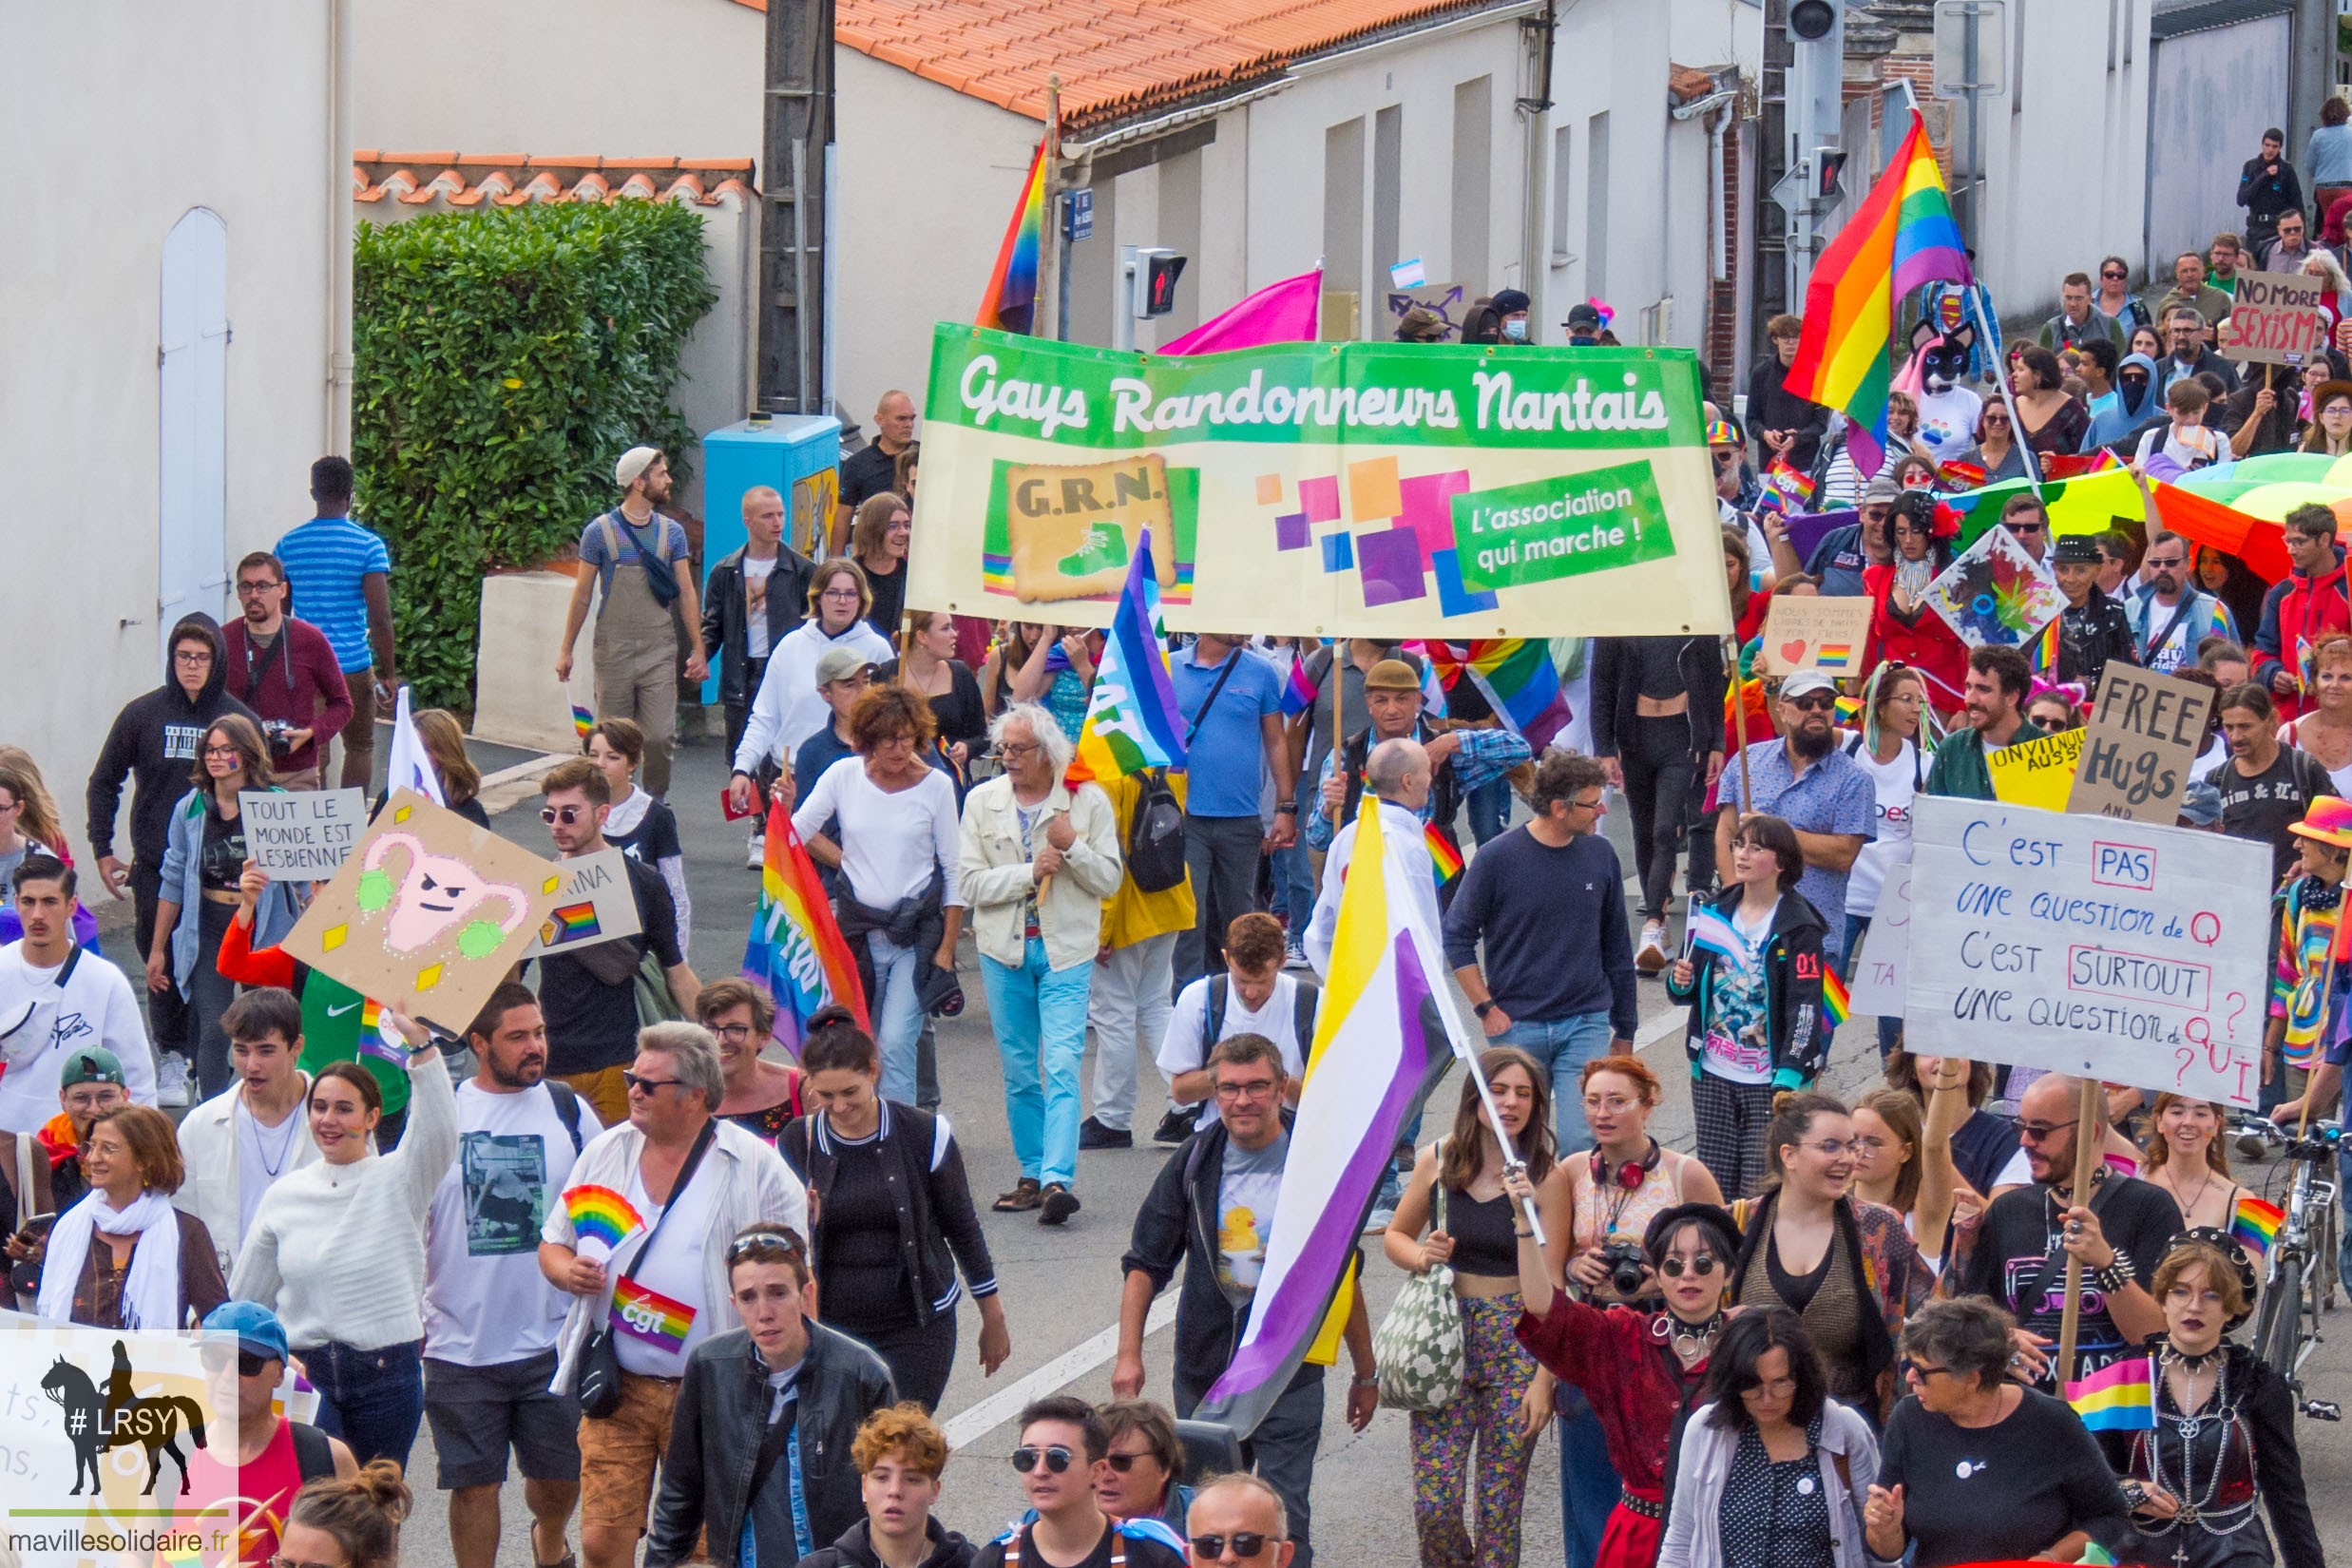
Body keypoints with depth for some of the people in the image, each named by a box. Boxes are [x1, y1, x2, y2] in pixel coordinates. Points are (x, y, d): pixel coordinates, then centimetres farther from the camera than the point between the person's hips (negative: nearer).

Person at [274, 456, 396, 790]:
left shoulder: (287, 545, 2)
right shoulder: (368, 546, -8)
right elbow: (380, 618, -12)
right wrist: (388, 673, -5)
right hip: (354, 667, -2)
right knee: (359, 747, 15)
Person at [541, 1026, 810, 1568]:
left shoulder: (758, 1167, -2)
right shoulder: (606, 1152, 10)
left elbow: (794, 1275, 1)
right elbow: (552, 1244, 18)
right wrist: (566, 1271, -4)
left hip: (711, 1397, -3)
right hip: (618, 1386, 3)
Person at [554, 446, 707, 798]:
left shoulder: (672, 532, 8)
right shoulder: (600, 531, 1)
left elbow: (686, 593, 10)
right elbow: (582, 594, 6)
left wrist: (698, 649, 3)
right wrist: (566, 650, 6)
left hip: (659, 650, 1)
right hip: (613, 649, -1)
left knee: (660, 736, -7)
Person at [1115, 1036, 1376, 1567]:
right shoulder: (1194, 1163, 2)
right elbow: (1145, 1264, 7)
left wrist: (1366, 1374, 12)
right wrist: (1128, 1354, -3)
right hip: (1204, 1373, 3)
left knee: (1282, 1523, -10)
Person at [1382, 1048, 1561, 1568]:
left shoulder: (1544, 1179, -5)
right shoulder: (1437, 1162, 2)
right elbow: (1396, 1236, 17)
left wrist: (1544, 1379, -11)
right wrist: (1422, 1256, -7)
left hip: (1516, 1344, -2)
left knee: (1499, 1511, 0)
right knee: (1434, 1507, -5)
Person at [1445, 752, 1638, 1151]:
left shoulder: (1600, 855, 3)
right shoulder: (1499, 857, -7)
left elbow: (1617, 948, 13)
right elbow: (1457, 937, 1)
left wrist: (1625, 1029, 17)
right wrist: (1486, 1009, -4)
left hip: (1586, 1025, 1)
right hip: (1518, 1026, -1)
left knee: (1583, 1143, -12)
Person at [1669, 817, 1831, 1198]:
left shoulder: (1799, 927, -7)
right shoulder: (1717, 911, 10)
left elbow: (1805, 1009, -12)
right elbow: (1685, 992, 20)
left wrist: (1788, 1080, -20)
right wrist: (1680, 981, -4)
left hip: (1768, 1081, -5)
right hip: (1712, 1076, 5)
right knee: (1714, 1187, 5)